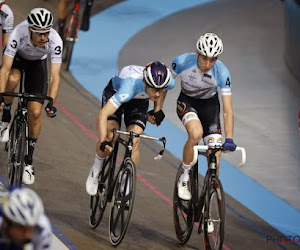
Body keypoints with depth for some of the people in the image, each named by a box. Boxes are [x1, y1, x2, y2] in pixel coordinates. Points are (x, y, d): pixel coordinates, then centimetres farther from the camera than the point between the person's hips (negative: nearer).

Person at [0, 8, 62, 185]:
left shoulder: (55, 41, -36)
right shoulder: (18, 34, -39)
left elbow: (55, 76, -34)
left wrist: (51, 103, -44)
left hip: (37, 63, 1)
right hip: (17, 57, -1)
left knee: (35, 112, -10)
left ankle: (29, 160, 6)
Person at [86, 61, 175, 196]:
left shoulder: (169, 82, -32)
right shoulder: (131, 85, -46)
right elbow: (103, 114, -49)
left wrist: (157, 110, -4)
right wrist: (103, 142, -58)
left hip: (139, 100, 3)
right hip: (114, 93, -3)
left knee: (134, 141, -16)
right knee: (110, 136, -21)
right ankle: (96, 170, 7)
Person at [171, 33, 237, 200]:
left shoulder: (222, 73, -28)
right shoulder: (182, 62, -28)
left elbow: (228, 111, -29)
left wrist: (229, 139, -39)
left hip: (209, 103, 1)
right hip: (187, 101, -1)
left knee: (215, 160, -12)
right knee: (196, 132, -34)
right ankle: (184, 178, -14)